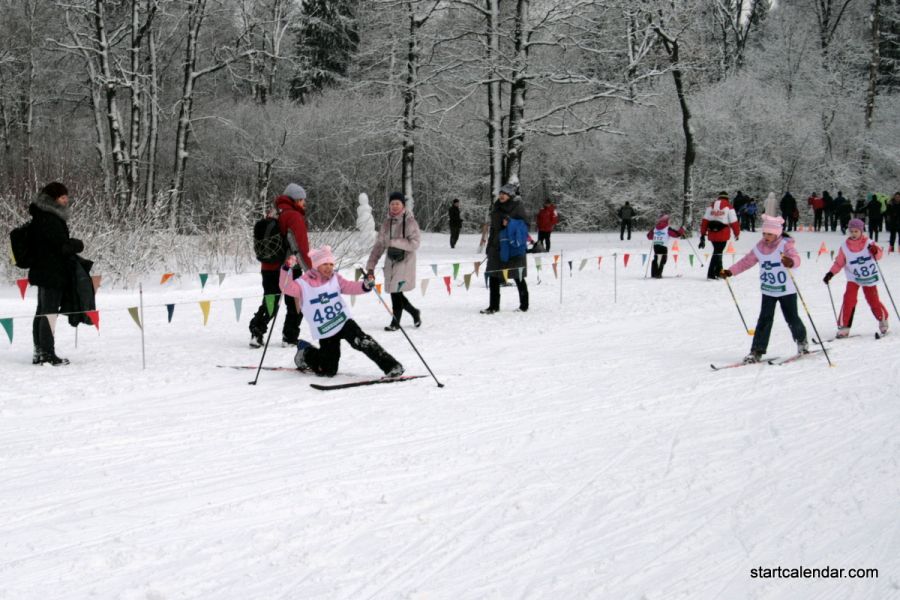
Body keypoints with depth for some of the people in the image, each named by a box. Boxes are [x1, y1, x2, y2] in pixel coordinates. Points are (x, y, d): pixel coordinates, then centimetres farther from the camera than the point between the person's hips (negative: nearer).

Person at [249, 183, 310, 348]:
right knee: (295, 304, 7)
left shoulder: (273, 214, 12)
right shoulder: (294, 216, -13)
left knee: (269, 303, 16)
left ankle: (256, 333, 5)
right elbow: (301, 245, -21)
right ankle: (290, 337, 7)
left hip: (268, 267, 7)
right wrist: (309, 267, -21)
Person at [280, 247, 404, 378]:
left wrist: (366, 285, -22)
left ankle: (391, 366, -19)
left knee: (362, 341, -24)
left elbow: (350, 287, -2)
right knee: (328, 370, 1)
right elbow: (287, 287, -21)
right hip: (325, 332, -2)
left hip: (344, 321, 2)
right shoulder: (303, 284, -8)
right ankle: (305, 354, 29)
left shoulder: (335, 278, 4)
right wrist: (287, 269, -37)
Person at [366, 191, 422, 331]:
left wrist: (395, 243, -22)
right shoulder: (386, 223, 8)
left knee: (396, 291, -7)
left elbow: (415, 242, -15)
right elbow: (378, 246, 7)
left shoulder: (410, 222, -7)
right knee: (394, 292, 8)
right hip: (391, 262, 6)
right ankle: (414, 312, 31)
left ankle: (395, 322, 10)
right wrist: (371, 267, 2)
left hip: (405, 261, -5)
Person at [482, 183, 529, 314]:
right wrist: (489, 245, 15)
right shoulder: (496, 207, 12)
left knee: (518, 277, 4)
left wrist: (510, 222, -18)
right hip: (496, 246, 6)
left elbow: (525, 224, -4)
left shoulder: (517, 207, -5)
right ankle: (493, 306, 9)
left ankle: (524, 305, 17)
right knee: (493, 277, 2)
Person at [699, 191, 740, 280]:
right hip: (723, 234, -5)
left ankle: (718, 271, 27)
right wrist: (737, 234, 12)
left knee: (717, 251, 21)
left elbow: (705, 221, 7)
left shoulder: (711, 206, 12)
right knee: (717, 253, -5)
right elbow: (734, 222, -2)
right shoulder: (728, 207, 0)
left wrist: (702, 235, 9)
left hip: (712, 234, 5)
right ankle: (711, 274, -13)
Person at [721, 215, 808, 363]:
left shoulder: (785, 245, -15)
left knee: (792, 318, 7)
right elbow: (746, 261, 11)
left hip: (786, 291, -4)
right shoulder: (760, 247, 1)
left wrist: (790, 262, -56)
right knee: (765, 320, -4)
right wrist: (730, 272, 4)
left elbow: (796, 259, -32)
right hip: (768, 291, 4)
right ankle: (757, 351, -4)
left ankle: (802, 341, 34)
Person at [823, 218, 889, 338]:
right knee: (849, 300, -14)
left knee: (873, 300, 4)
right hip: (853, 278, 1)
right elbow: (839, 263, -1)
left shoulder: (868, 243, -9)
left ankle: (883, 320, 32)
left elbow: (879, 255, -17)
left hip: (869, 278, -1)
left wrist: (875, 251, -40)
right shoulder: (845, 247, -5)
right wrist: (830, 273, -14)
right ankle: (843, 327, -10)